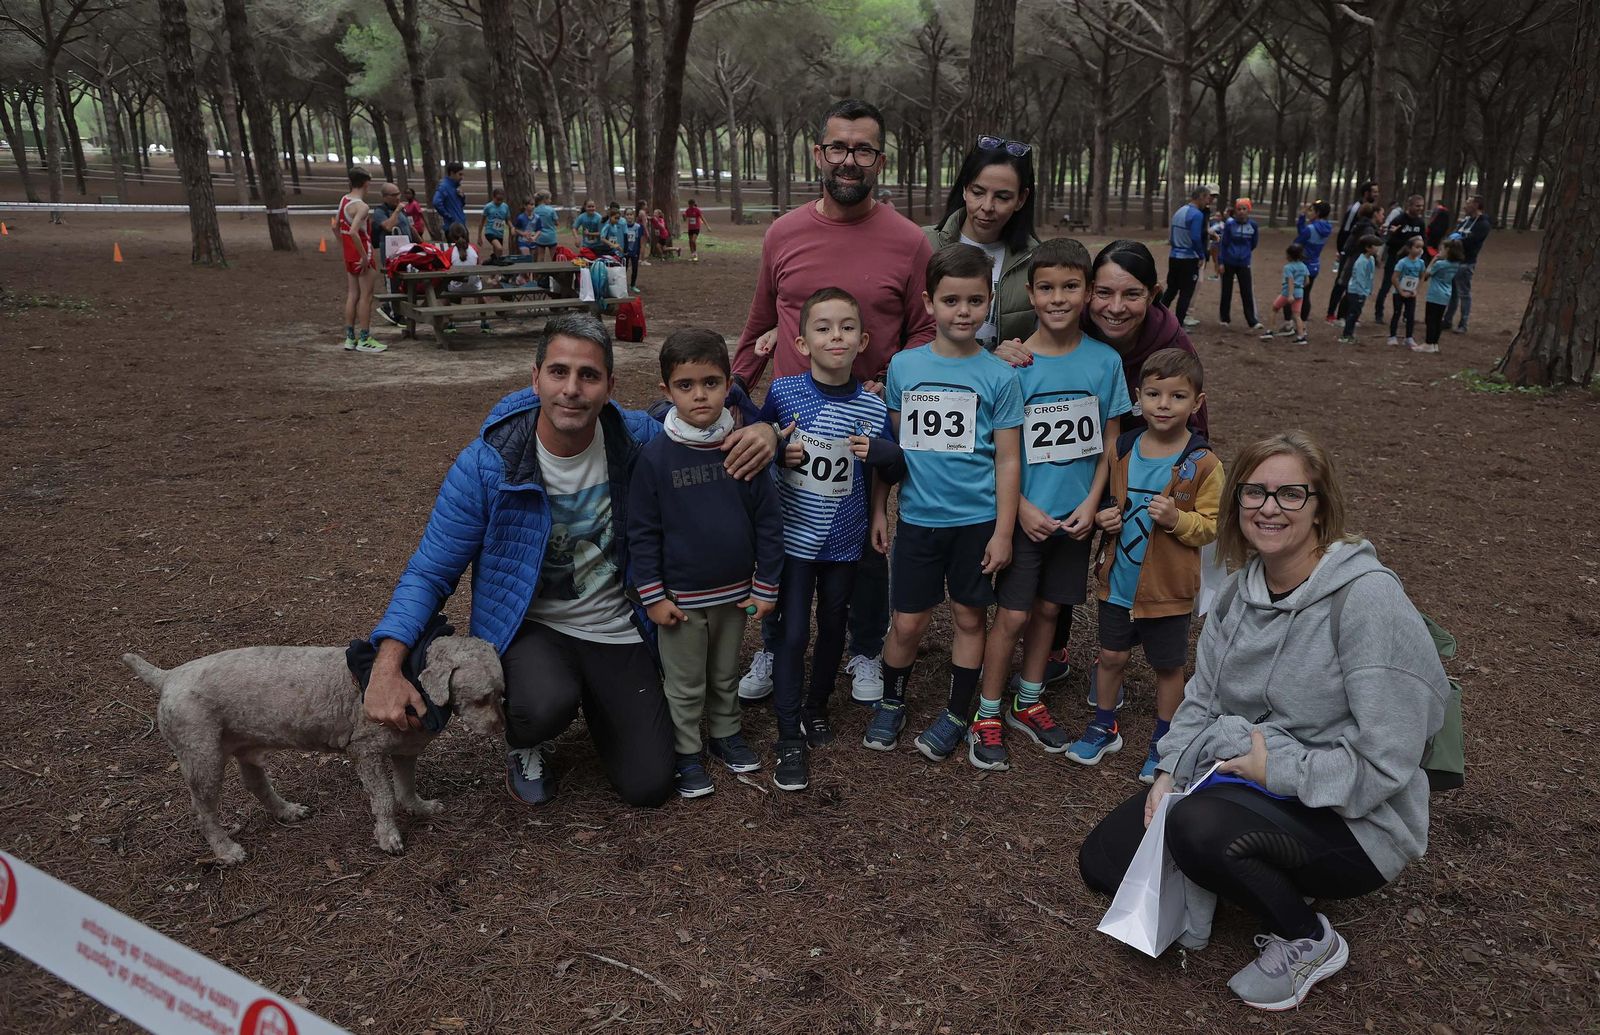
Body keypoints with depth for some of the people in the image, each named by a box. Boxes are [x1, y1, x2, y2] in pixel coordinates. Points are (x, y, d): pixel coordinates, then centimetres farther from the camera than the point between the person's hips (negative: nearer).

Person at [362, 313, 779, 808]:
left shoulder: (636, 437, -13)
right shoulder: (485, 464, -19)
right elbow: (428, 574, -14)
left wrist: (761, 429, -20)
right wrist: (387, 667, -29)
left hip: (618, 630, 3)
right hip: (528, 627, -2)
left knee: (649, 785, -2)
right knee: (547, 706, -36)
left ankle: (593, 699, 30)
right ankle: (524, 747, 4)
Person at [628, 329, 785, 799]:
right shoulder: (655, 455, -13)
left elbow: (769, 519, -2)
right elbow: (642, 531, -8)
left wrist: (766, 586, -2)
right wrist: (652, 596, -9)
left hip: (735, 592, 2)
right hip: (681, 597, -2)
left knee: (726, 675, 22)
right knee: (685, 684, 13)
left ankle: (726, 732, 43)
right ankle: (686, 752, 32)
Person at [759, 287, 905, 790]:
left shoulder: (873, 408, -7)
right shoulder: (783, 393, -9)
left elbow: (896, 474, 3)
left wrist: (882, 453, -18)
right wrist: (776, 452, -15)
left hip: (845, 540, 2)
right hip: (795, 536, -2)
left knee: (833, 626, 16)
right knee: (793, 632, -2)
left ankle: (816, 707, 39)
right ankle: (790, 740, 10)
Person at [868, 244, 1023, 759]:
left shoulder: (999, 376, -6)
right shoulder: (903, 366, -1)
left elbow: (1008, 460, -3)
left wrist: (1003, 531, -5)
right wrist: (878, 509, 7)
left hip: (977, 520, -1)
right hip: (917, 517, 1)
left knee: (969, 617, 12)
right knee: (907, 621, 7)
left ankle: (956, 715, 29)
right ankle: (891, 702, 31)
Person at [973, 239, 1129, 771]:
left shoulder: (1105, 361, -2)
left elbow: (1110, 440, 4)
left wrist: (1091, 503, -6)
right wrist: (1022, 508, -13)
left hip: (1075, 513, 3)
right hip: (1024, 513, -3)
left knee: (1049, 607, 15)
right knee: (1013, 614, -1)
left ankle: (1028, 702, 32)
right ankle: (987, 717, 14)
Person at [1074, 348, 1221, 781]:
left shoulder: (1202, 463, -14)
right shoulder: (1123, 449, -2)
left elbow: (1211, 525, -11)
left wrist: (1177, 519, -28)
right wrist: (1103, 516, -7)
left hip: (1168, 587, -3)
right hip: (1119, 579, 3)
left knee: (1168, 665, 14)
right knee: (1112, 655, 15)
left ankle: (1163, 740, 33)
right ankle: (1104, 727, 35)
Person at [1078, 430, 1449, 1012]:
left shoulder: (1367, 598, -23)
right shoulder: (1241, 589, 1)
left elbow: (1385, 761, -24)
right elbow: (1202, 697, 8)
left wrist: (1276, 768, -19)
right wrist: (1170, 773, -6)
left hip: (1351, 822, -6)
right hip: (1234, 782, 7)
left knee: (1198, 828, -35)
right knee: (1103, 860, -3)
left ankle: (1306, 941, -6)